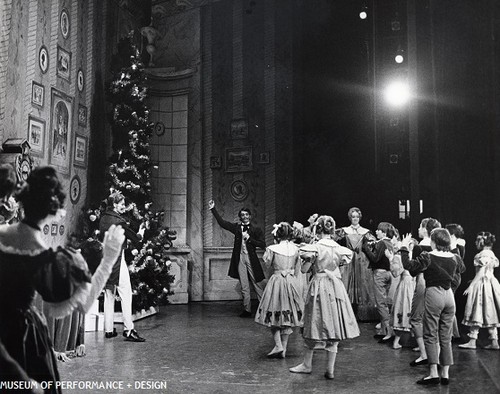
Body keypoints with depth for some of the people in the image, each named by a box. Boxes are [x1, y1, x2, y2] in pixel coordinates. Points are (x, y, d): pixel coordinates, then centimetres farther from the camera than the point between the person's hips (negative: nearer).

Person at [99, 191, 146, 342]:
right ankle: (128, 330, -7)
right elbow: (134, 239, -5)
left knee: (109, 294, 12)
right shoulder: (119, 221, -13)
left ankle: (109, 329, 16)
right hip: (116, 258, -8)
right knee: (126, 295, -5)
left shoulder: (103, 218, 9)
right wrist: (140, 233, 17)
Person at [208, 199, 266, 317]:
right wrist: (213, 209, 4)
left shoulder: (256, 230, 3)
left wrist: (249, 239, -12)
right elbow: (221, 222, 9)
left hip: (251, 258, -2)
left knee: (257, 285, 1)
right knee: (244, 286, 6)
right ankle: (247, 310, 12)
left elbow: (262, 245, -5)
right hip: (240, 258, 3)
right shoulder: (236, 227, 10)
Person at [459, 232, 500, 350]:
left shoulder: (483, 254, -15)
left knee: (477, 313, -5)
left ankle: (472, 341, -2)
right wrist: (473, 283, 21)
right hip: (490, 284, 9)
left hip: (482, 285, -9)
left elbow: (480, 273, -19)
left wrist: (471, 286, -17)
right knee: (490, 314, 10)